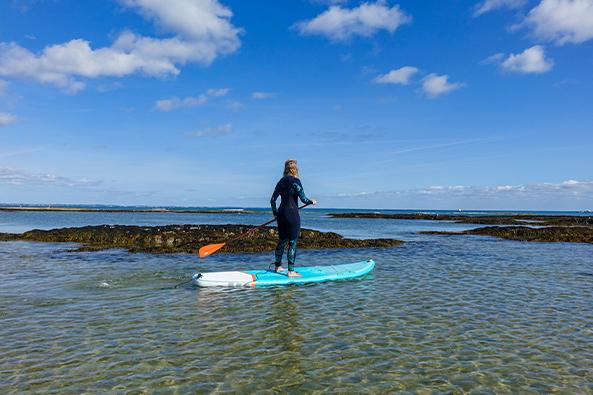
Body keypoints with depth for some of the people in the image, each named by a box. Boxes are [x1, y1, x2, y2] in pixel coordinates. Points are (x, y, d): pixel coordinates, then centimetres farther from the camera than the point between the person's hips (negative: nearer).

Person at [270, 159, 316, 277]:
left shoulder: (281, 182, 9)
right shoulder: (295, 181, -10)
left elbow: (273, 199, 11)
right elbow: (303, 199, -13)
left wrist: (275, 213, 23)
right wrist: (312, 201, 7)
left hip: (281, 214, 7)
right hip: (292, 215, -7)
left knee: (282, 241, 18)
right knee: (292, 243, -1)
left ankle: (278, 266, 28)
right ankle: (291, 271, 2)